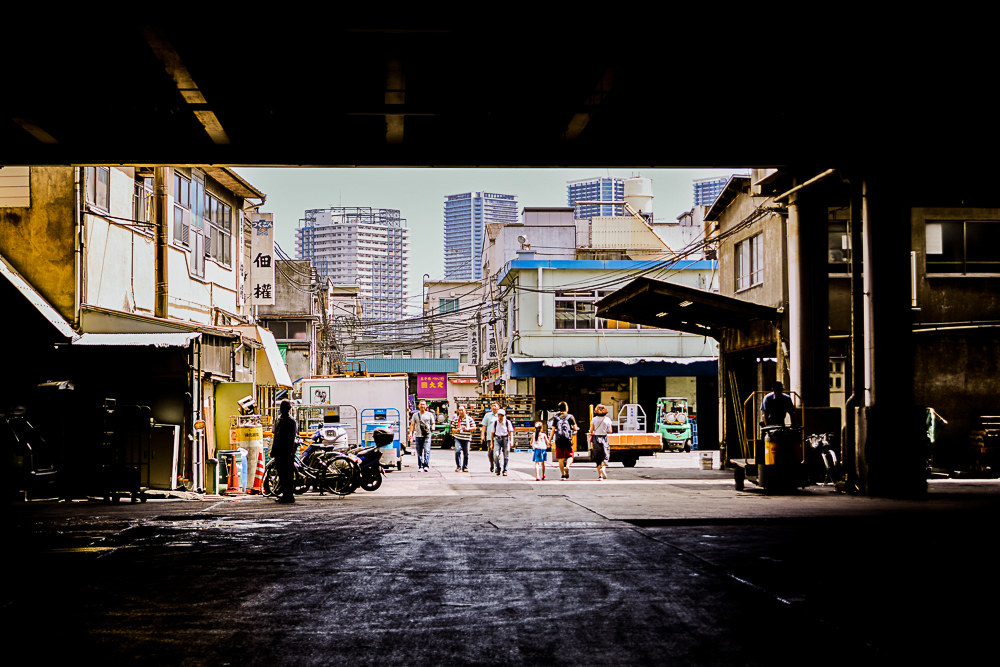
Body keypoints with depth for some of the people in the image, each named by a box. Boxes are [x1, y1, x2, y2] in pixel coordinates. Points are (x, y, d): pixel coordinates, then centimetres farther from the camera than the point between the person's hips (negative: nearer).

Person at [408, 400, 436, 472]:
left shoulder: (429, 414, 10)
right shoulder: (415, 415, 13)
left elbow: (433, 423, 14)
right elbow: (412, 425, 11)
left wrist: (432, 427, -9)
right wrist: (410, 433, -3)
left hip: (427, 436, -2)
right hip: (418, 436, 2)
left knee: (427, 450, -14)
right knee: (419, 452, 2)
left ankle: (426, 466, -15)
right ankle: (420, 467, 8)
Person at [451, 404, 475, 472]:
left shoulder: (469, 419, 5)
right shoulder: (455, 419, 9)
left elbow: (474, 428, 5)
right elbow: (452, 428, 14)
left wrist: (467, 429, -12)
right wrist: (456, 430, -9)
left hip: (466, 438, 0)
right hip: (458, 438, 0)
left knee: (466, 453, 4)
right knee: (457, 451, -17)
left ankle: (465, 467, 16)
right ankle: (458, 467, -9)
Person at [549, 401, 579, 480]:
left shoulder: (556, 417, 5)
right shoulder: (570, 417, 2)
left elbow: (553, 430, 2)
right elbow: (575, 428, 3)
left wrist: (549, 440, 7)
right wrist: (576, 428, 27)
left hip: (558, 440, 1)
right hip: (568, 439, -1)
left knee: (561, 458, 7)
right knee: (570, 456, 7)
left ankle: (563, 474, 4)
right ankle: (567, 466, -23)